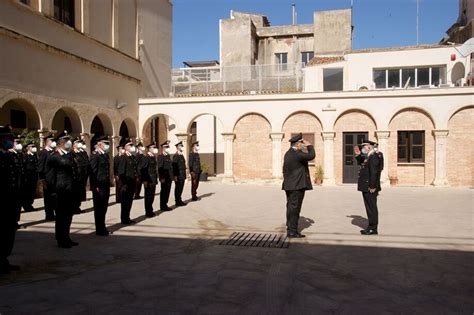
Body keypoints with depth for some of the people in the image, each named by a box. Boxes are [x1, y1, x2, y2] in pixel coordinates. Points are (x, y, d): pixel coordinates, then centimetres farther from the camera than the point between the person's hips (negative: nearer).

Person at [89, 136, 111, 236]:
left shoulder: (105, 155, 14)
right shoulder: (95, 155, -11)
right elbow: (93, 171, -16)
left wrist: (108, 184, 13)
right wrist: (95, 186, -18)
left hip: (106, 186, 8)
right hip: (99, 186, -8)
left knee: (104, 207, 15)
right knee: (99, 208, 2)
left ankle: (102, 227, 26)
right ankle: (99, 229, 10)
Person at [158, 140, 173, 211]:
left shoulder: (168, 156, 14)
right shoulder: (161, 157, -12)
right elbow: (160, 168, -17)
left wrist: (171, 176, 15)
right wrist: (162, 177, -20)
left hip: (169, 178, 8)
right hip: (164, 178, -8)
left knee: (167, 191, 12)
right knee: (164, 191, 0)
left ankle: (165, 205, 22)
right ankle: (163, 206, 8)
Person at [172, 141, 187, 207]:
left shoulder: (181, 155, 14)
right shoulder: (176, 156, -13)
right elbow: (174, 166, -17)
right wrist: (175, 176, -19)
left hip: (182, 176, 9)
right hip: (178, 175, -9)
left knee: (181, 188, 13)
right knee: (178, 188, -1)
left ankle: (179, 200, 22)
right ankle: (178, 202, 6)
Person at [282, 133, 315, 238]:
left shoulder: (288, 153, 13)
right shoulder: (297, 154, -17)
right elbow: (311, 156, -20)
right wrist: (309, 145, -6)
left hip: (289, 185, 10)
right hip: (297, 185, -10)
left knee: (291, 207, 14)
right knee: (294, 208, -6)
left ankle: (290, 229, 22)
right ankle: (292, 231, -2)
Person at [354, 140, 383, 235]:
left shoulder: (374, 156, -16)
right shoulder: (368, 156, 15)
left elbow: (374, 172, -22)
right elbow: (361, 163, 30)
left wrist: (372, 186, -24)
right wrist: (358, 155, 14)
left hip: (370, 187, -10)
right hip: (366, 186, 10)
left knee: (371, 207, -4)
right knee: (369, 206, 14)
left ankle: (373, 229, 3)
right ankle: (371, 226, 22)